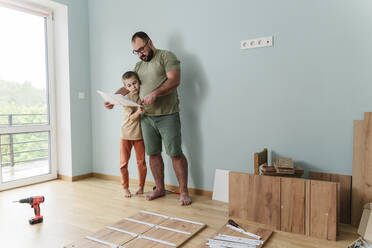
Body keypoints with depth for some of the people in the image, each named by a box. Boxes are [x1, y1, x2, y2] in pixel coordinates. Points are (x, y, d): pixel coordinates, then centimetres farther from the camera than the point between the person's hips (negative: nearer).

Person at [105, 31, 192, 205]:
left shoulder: (166, 56, 0)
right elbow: (127, 87, 16)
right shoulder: (138, 66, 20)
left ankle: (183, 191, 7)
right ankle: (160, 188, 24)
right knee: (153, 153, 9)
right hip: (146, 117, 6)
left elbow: (174, 80, -13)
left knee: (175, 153, -4)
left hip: (167, 116, -6)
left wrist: (154, 94, -24)